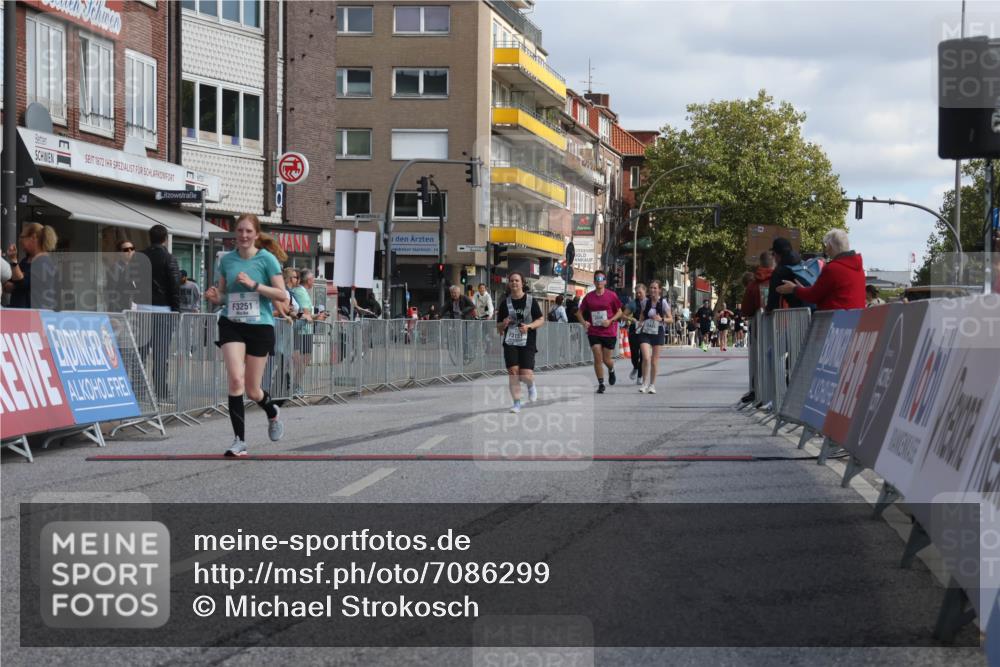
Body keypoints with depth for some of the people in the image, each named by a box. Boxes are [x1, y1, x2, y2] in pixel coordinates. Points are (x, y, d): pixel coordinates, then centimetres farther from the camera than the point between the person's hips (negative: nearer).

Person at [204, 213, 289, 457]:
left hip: (260, 327, -2)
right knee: (235, 379, -17)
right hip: (231, 325, 2)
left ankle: (273, 413, 41)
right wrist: (215, 296, -6)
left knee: (252, 390, 4)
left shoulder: (267, 259, -5)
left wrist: (254, 284, -18)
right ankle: (239, 441, -11)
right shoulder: (226, 260, 6)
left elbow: (282, 295, -7)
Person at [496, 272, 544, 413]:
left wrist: (529, 326, -14)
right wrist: (503, 324, -11)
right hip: (510, 343, 2)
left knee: (526, 375, -9)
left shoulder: (530, 301, 0)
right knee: (513, 372, -9)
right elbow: (499, 327, 12)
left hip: (527, 343, -2)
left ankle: (531, 386, 27)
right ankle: (516, 403, 3)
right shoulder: (505, 303, 6)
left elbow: (541, 320, 3)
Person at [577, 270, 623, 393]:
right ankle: (601, 384, 5)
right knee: (597, 359, -5)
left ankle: (611, 371, 39)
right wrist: (583, 322, -9)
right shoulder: (589, 297, 2)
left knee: (606, 359, 4)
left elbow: (619, 312, 3)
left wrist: (610, 320, -14)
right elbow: (579, 312, 10)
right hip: (594, 332, 1)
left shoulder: (611, 295, -3)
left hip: (609, 332, -1)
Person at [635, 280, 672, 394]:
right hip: (645, 332, 1)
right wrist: (640, 323, -2)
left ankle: (652, 384, 18)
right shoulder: (645, 302, 2)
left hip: (658, 333, -1)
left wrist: (661, 319, -19)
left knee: (654, 360, 5)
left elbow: (671, 319, -1)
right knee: (646, 358, -14)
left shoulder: (664, 303, -4)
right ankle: (645, 383, -2)